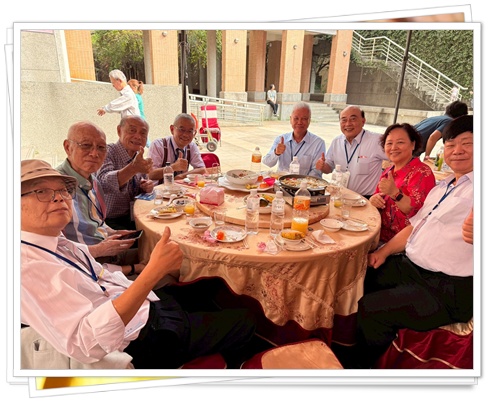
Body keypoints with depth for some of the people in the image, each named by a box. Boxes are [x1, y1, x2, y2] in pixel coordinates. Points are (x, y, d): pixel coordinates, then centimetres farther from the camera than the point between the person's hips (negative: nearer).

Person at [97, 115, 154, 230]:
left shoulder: (139, 156, 6)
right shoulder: (107, 152, -15)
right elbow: (103, 184, -34)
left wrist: (147, 186, -6)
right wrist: (133, 168, -49)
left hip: (133, 218, 7)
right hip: (110, 221, -6)